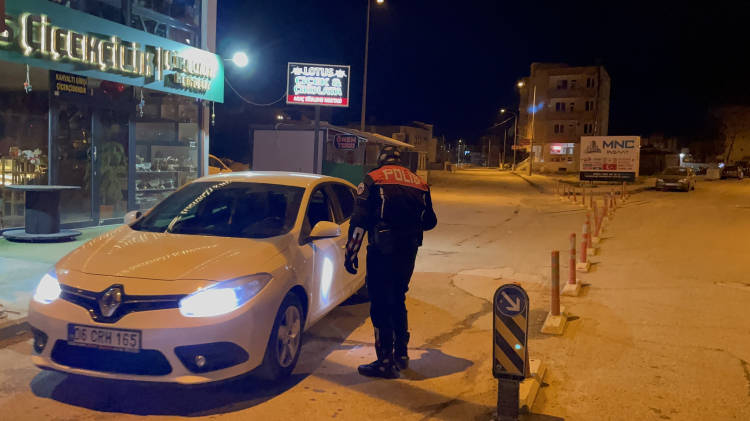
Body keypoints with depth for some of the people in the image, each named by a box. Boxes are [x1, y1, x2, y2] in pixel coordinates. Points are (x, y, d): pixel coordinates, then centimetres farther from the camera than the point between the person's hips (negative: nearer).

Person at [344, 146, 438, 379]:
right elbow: (429, 221, 15)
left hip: (383, 250, -5)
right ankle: (401, 355, 28)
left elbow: (359, 220, -8)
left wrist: (351, 253, -5)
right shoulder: (419, 182, 13)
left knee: (381, 305, 2)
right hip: (408, 252, 5)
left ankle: (385, 362, 5)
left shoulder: (374, 178, 0)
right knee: (398, 302, 20)